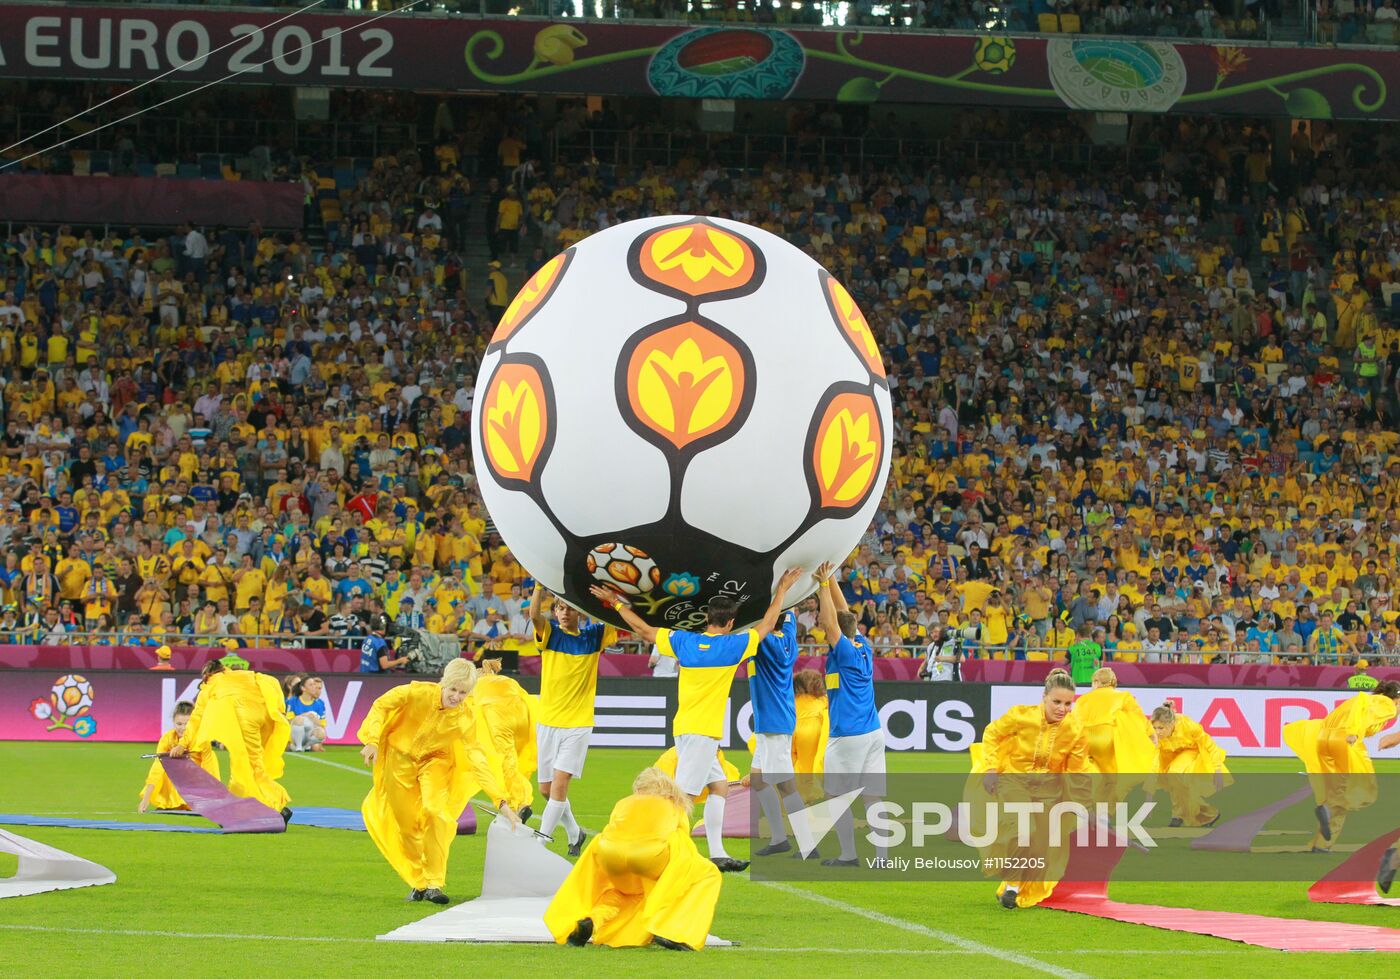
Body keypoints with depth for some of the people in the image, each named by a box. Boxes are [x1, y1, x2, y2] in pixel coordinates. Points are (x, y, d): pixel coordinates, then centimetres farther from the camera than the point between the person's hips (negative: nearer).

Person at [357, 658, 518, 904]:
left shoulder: (466, 716, -22)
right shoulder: (419, 692, -27)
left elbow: (477, 758, -22)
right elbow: (381, 705, -15)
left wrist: (501, 801, -28)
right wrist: (372, 741, -26)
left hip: (436, 760, 0)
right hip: (401, 757, 0)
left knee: (436, 812, -22)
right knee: (407, 823, 3)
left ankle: (434, 883, -15)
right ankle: (418, 883, 22)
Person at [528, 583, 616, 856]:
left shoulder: (594, 636, 1)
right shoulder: (550, 633, 0)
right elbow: (534, 614, -18)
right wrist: (541, 583, -31)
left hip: (578, 723, -2)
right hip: (548, 721, 2)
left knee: (560, 783, -14)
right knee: (546, 789, 8)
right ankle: (574, 833, 31)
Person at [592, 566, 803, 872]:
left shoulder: (684, 641, 4)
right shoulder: (732, 646, -7)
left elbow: (644, 629, 13)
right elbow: (767, 624, 5)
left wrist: (615, 603, 25)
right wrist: (782, 589, 18)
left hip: (684, 728, 7)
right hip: (703, 731, -7)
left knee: (720, 786, 15)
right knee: (684, 795, -9)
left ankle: (717, 854, 13)